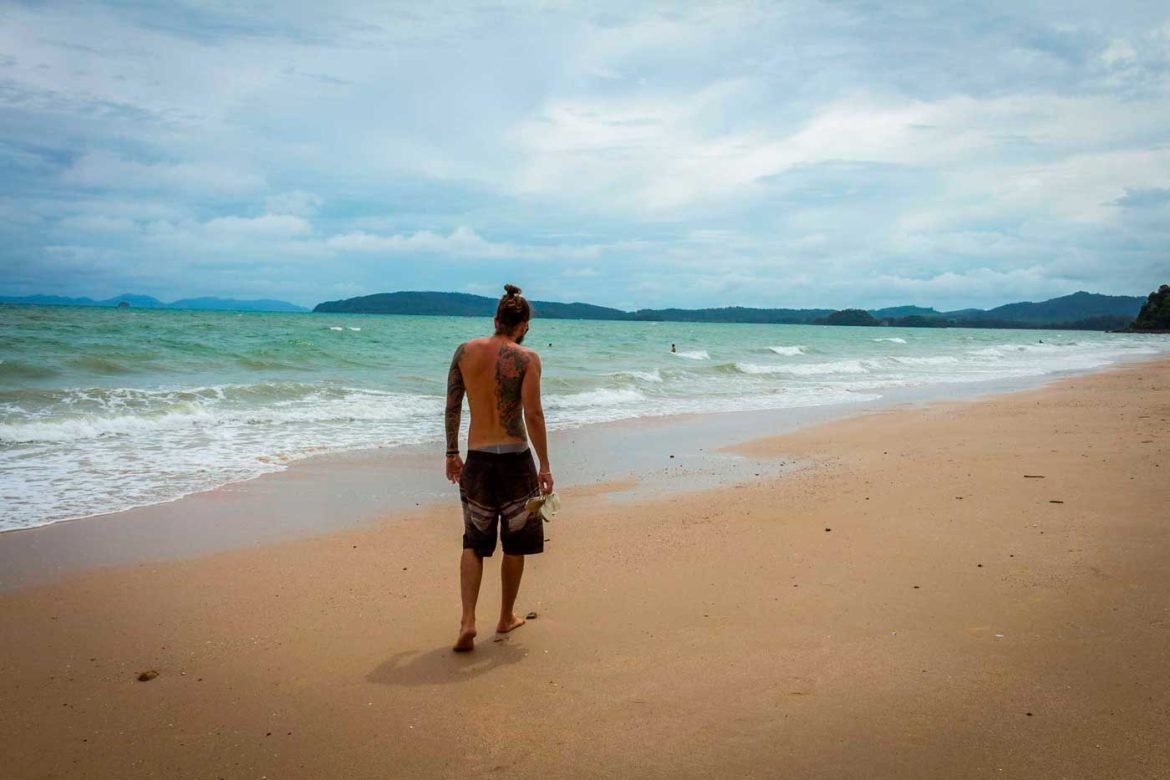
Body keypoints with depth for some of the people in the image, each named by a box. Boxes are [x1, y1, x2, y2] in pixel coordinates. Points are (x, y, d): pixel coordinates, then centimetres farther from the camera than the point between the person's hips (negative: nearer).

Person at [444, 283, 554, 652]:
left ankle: (467, 622, 1)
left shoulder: (464, 352, 2)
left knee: (474, 542, 13)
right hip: (514, 458, -3)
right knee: (514, 542, 15)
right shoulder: (526, 359, -9)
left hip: (476, 459, 3)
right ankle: (506, 618, 28)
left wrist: (451, 453, 15)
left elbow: (452, 407, 4)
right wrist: (544, 466, -8)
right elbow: (533, 414, -14)